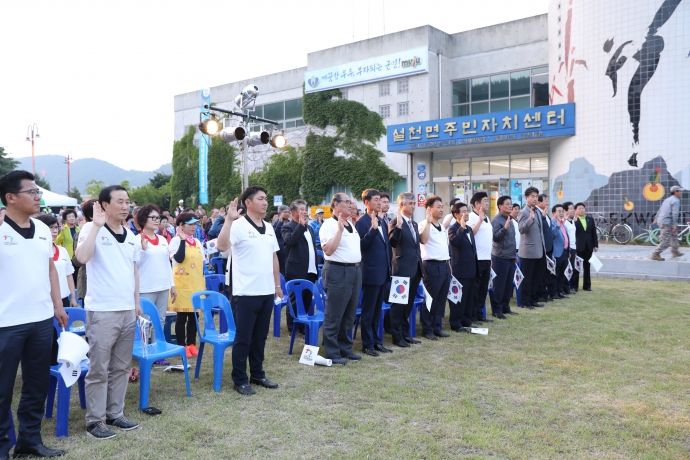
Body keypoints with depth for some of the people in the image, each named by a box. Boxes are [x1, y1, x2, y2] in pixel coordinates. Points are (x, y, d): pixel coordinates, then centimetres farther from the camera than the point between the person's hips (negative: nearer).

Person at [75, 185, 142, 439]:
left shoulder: (130, 235, 11)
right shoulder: (93, 230, -8)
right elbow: (82, 257, -27)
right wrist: (96, 224, -23)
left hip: (128, 311, 6)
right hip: (102, 311, -6)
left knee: (121, 367, 14)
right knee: (99, 369, 2)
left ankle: (115, 414, 26)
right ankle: (95, 420, 14)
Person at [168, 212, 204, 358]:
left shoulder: (197, 242, 11)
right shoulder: (176, 240, -7)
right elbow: (179, 259, -23)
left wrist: (204, 284, 13)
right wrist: (182, 240, -21)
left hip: (197, 284, 6)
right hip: (183, 284, -6)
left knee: (194, 316, 9)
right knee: (182, 316, 1)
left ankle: (191, 344, 18)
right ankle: (181, 346, 9)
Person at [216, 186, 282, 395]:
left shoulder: (269, 228, 11)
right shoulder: (238, 226, -10)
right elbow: (222, 246, -27)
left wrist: (277, 284, 16)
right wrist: (229, 219, -31)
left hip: (267, 292, 7)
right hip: (246, 293, -6)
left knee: (260, 337, 15)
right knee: (243, 338, 3)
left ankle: (258, 374, 27)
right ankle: (240, 380, 14)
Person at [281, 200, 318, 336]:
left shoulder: (309, 228, 16)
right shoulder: (288, 226, -6)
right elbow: (290, 240, -27)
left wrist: (316, 267, 17)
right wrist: (301, 225, -23)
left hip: (310, 271, 7)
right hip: (296, 271, -7)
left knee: (307, 301, 13)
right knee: (295, 301, 1)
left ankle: (304, 326, 24)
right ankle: (293, 329, 11)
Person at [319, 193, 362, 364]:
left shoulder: (351, 225, 15)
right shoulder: (329, 225, -11)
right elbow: (328, 250, -22)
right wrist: (340, 229, -24)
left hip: (355, 271, 9)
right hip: (338, 272, -9)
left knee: (349, 315, 15)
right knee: (334, 316, 0)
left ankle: (345, 348, 26)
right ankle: (332, 353, 9)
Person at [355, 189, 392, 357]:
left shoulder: (381, 221, 14)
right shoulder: (362, 222, -10)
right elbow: (361, 246, -18)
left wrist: (389, 267, 15)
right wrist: (372, 229, -27)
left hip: (383, 272, 8)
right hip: (371, 272, -8)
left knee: (377, 310, 15)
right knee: (368, 311, 2)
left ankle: (376, 341, 24)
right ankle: (367, 344, 11)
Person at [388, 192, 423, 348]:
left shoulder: (414, 223, 16)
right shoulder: (395, 222, -10)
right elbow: (393, 243, -23)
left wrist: (421, 267, 19)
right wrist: (398, 225, -32)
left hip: (415, 269, 8)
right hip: (402, 269, -8)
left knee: (409, 304, 14)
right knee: (399, 304, 0)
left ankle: (405, 334, 23)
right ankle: (397, 336, 8)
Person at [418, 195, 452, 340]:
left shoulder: (443, 226, 16)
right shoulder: (424, 224, -9)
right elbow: (423, 240, -29)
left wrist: (448, 263, 19)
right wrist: (428, 221, -29)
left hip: (444, 265, 8)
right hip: (432, 266, -8)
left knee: (441, 299, 11)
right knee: (430, 299, -1)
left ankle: (436, 327, 20)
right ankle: (427, 329, 8)